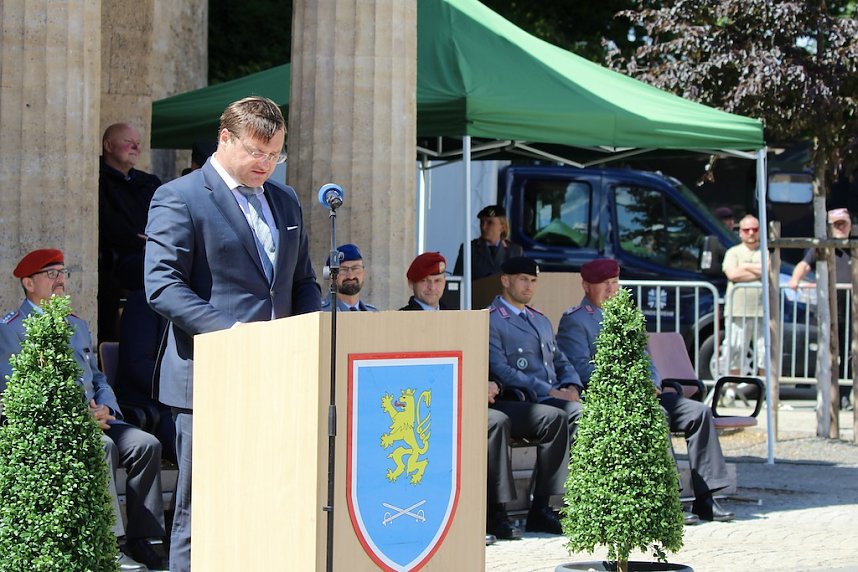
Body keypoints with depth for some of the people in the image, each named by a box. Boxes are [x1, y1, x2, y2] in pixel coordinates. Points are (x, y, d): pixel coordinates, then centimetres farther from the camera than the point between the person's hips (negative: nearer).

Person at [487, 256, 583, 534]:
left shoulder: (541, 320, 28)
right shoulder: (490, 321, 1)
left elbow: (561, 361, 26)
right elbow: (501, 370, -11)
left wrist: (571, 386, 2)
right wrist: (548, 391, -18)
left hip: (556, 399, 7)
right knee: (571, 412, -33)